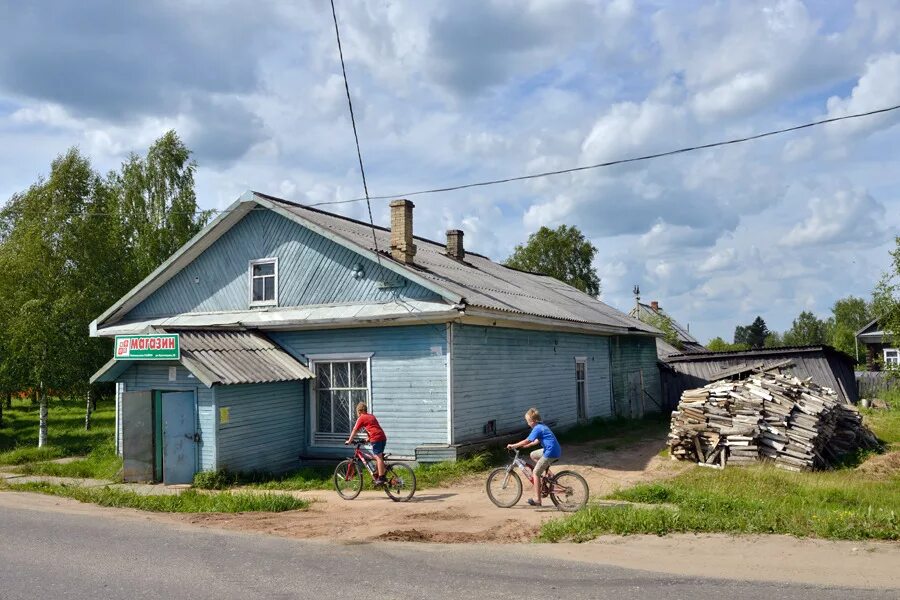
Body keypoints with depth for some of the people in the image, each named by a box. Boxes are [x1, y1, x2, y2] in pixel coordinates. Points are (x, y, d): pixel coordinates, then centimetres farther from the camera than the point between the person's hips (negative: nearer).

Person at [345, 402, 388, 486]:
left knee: (378, 457, -9)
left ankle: (380, 478, -12)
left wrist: (349, 441, 18)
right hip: (383, 437, 8)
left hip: (376, 438, -8)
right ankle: (381, 475, 20)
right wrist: (368, 438, 48)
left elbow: (354, 430, 8)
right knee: (379, 457, 16)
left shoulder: (361, 418, 6)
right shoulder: (371, 416, 28)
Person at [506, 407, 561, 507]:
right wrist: (526, 445, 24)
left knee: (535, 473, -3)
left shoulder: (537, 429, -13)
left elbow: (527, 441, -16)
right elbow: (537, 441, 26)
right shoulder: (542, 426, 17)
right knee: (533, 455, 25)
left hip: (551, 453, -10)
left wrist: (513, 445, -9)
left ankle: (537, 500, -2)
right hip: (555, 450, 10)